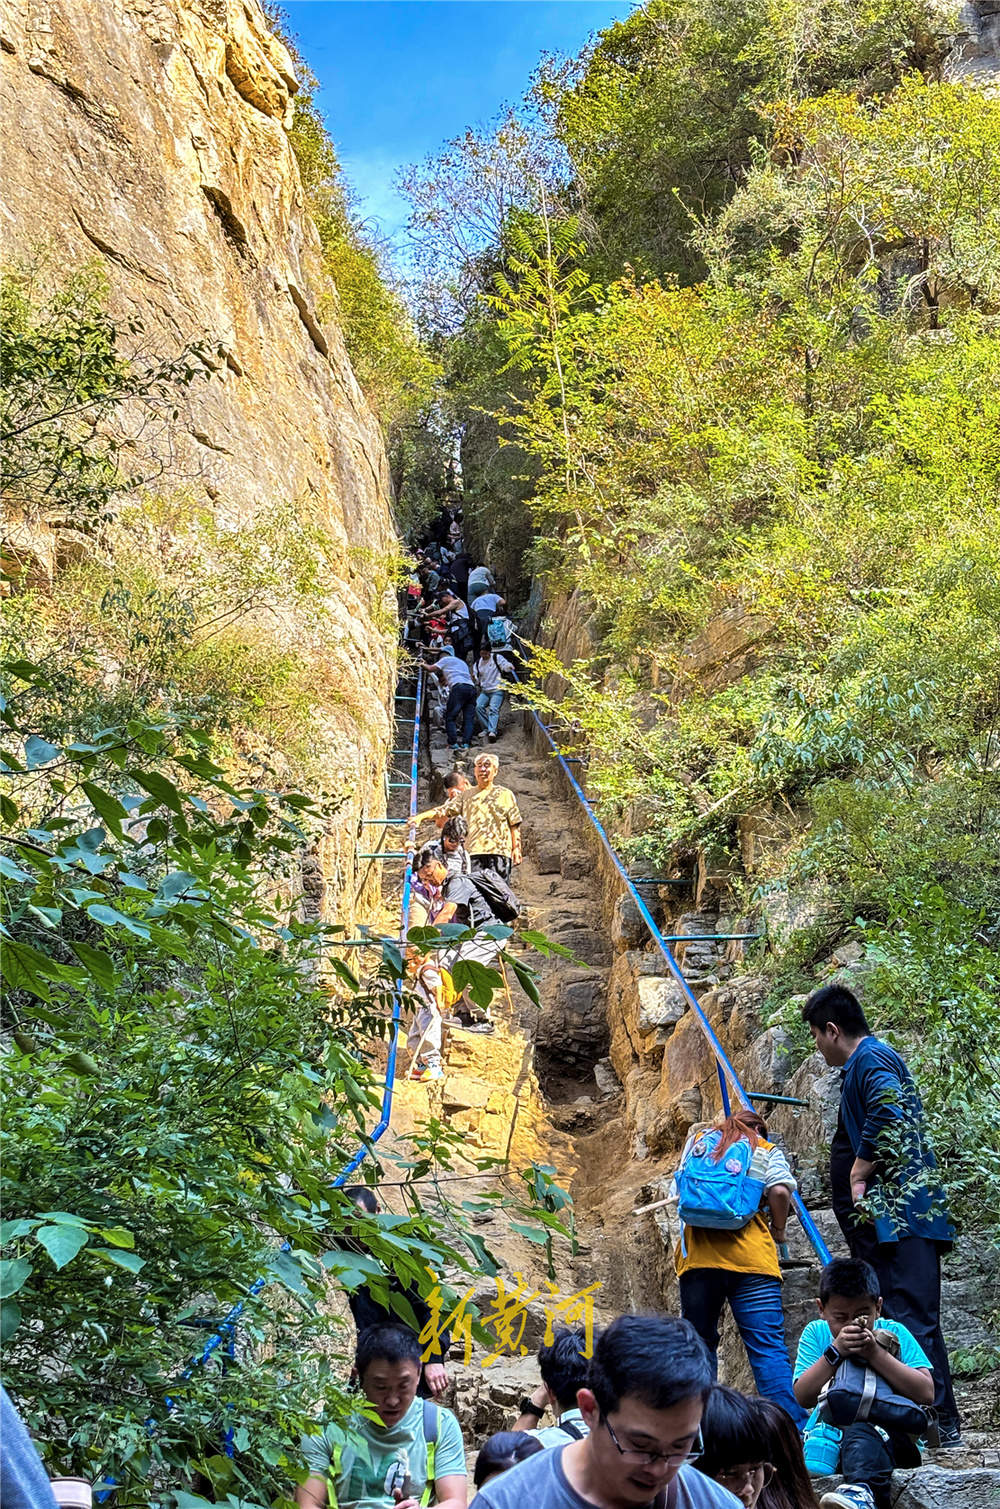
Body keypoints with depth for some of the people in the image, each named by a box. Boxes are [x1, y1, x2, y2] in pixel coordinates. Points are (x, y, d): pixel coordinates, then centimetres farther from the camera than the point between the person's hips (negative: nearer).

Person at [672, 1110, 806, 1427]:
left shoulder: (697, 1140, 21)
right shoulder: (767, 1150, 13)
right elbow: (779, 1191, -3)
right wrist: (778, 1229, 12)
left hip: (698, 1255, 2)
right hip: (751, 1258, -2)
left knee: (699, 1342, 14)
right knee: (769, 1348, -5)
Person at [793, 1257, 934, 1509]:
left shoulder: (893, 1333, 6)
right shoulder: (816, 1333, 10)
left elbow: (926, 1393, -7)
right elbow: (804, 1398, -2)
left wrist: (876, 1353, -15)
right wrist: (835, 1351, -14)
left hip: (889, 1434, -3)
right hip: (827, 1432, 3)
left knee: (861, 1432, -37)